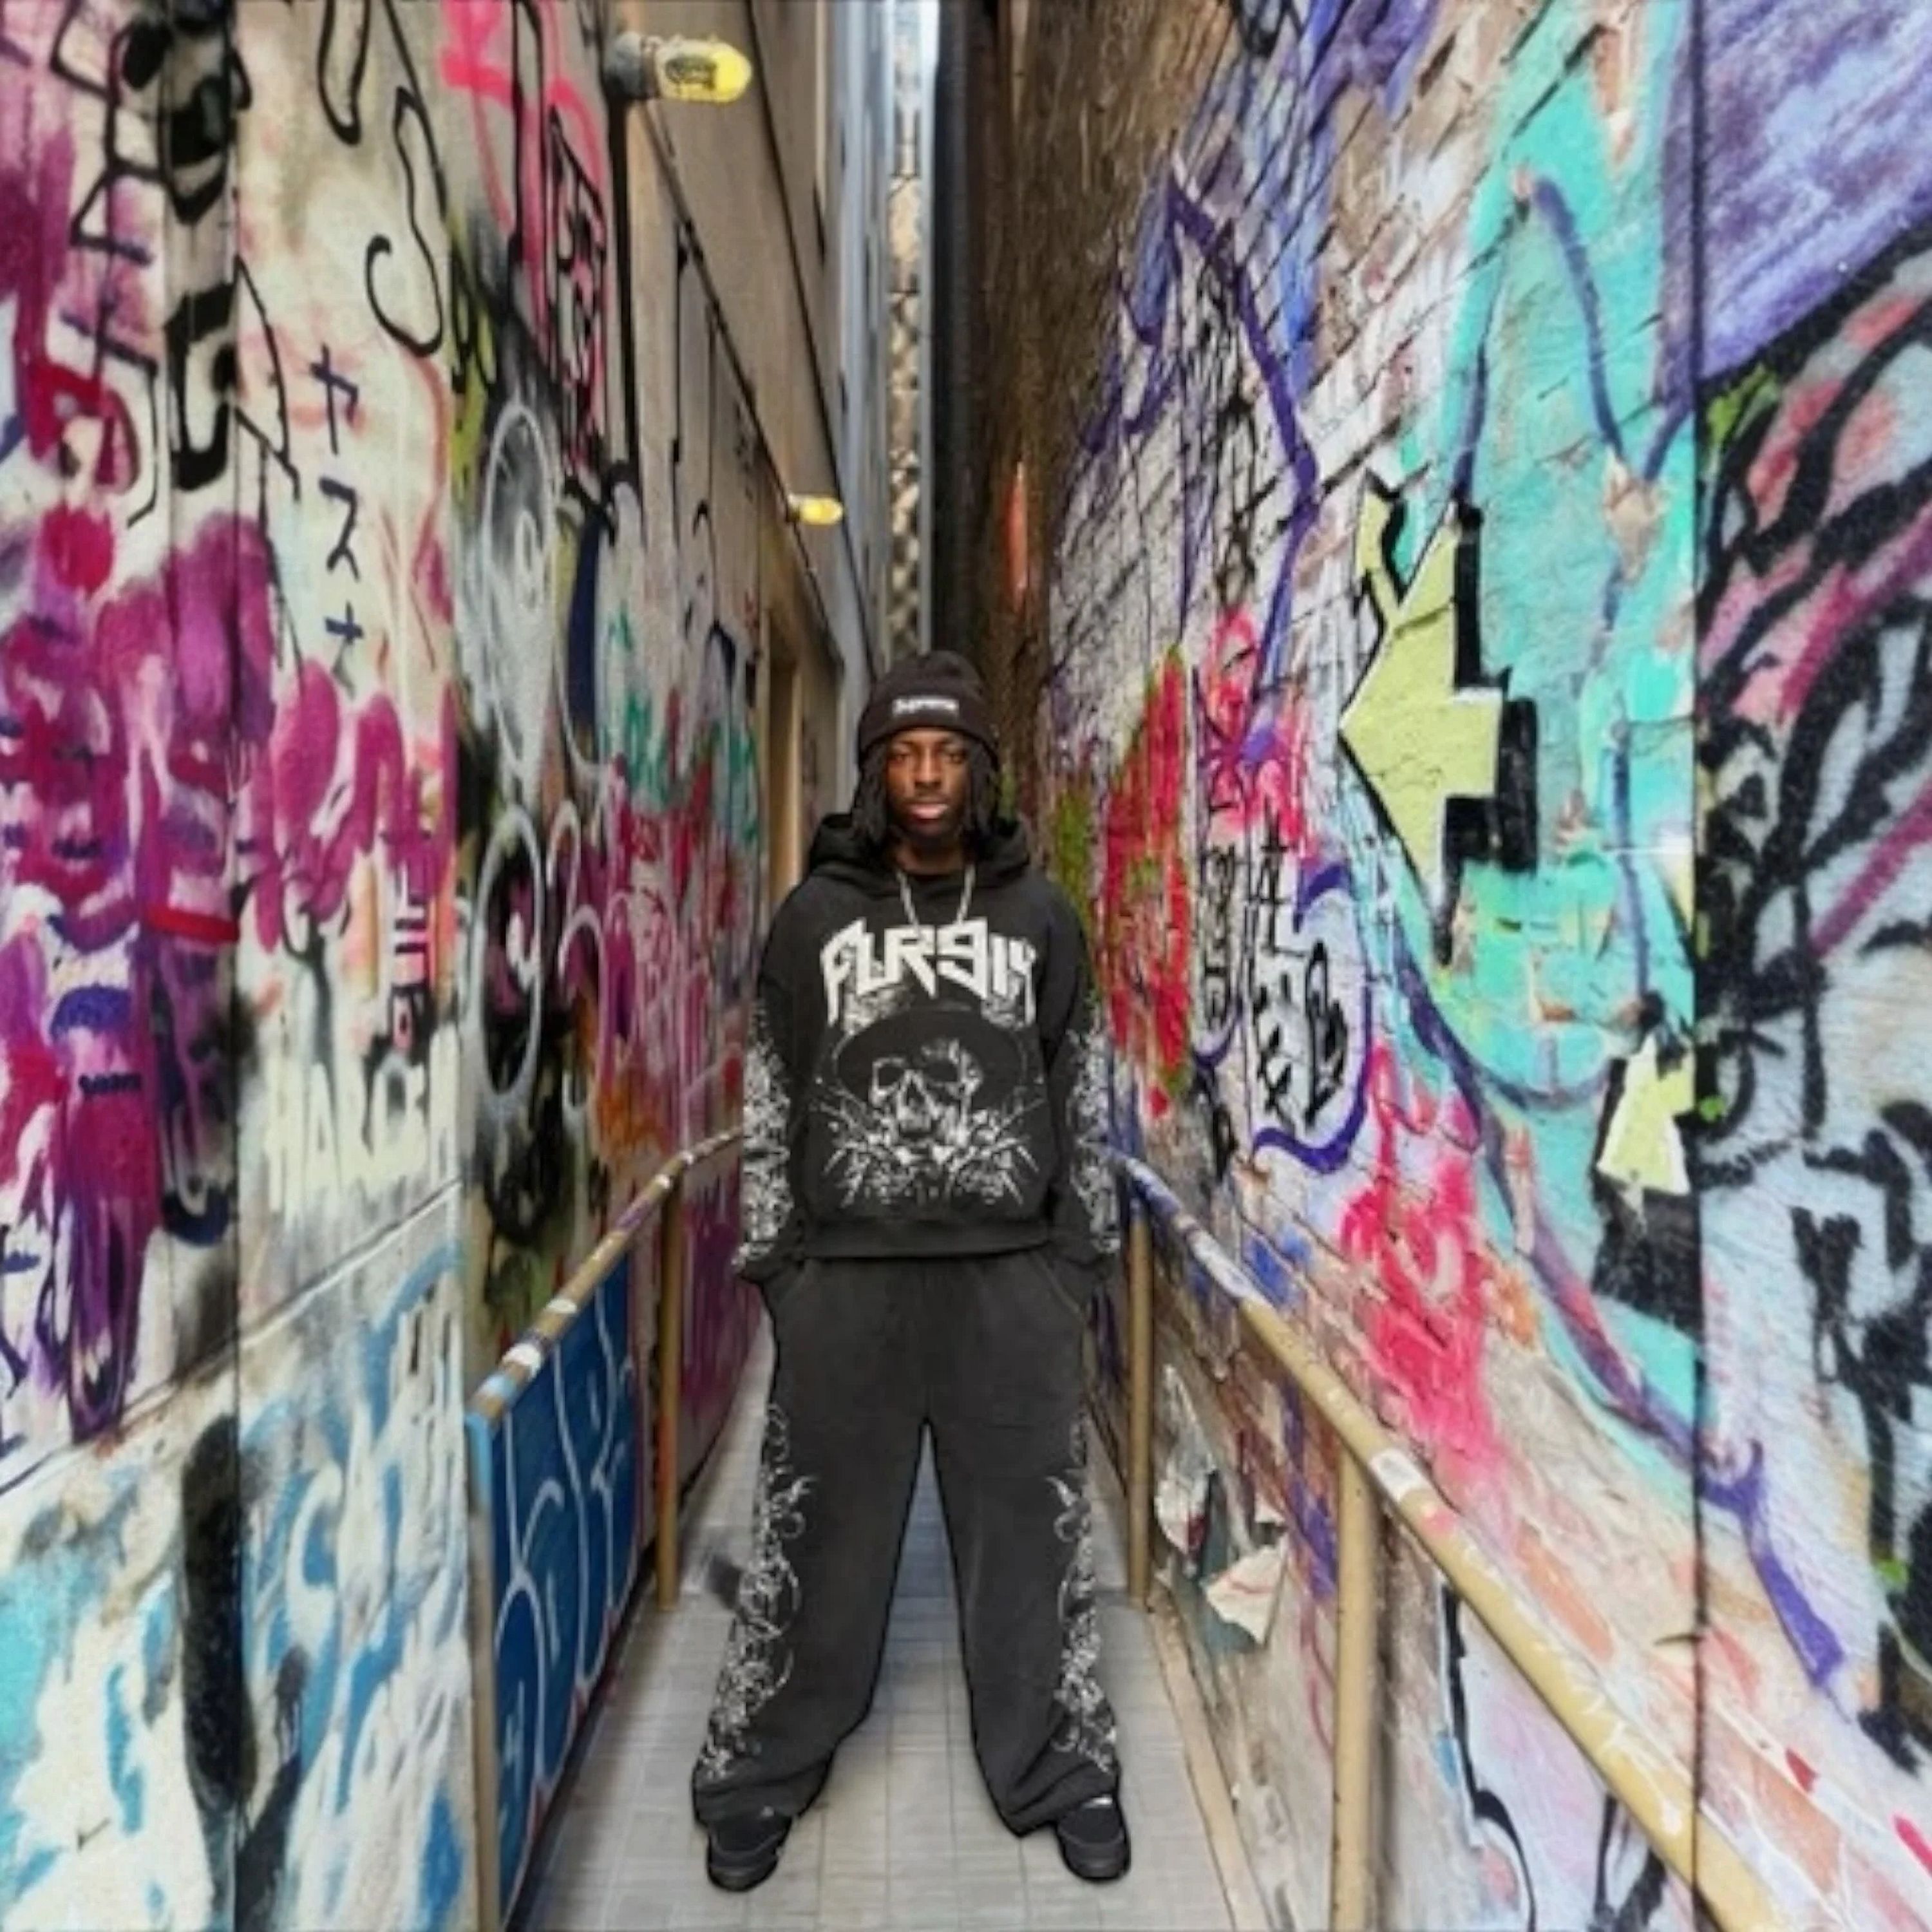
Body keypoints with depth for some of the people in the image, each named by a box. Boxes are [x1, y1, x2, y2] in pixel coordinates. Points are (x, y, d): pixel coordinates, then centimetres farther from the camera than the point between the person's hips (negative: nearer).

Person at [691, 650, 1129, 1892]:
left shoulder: (1042, 915, 5)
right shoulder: (813, 917, 4)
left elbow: (1086, 1100, 8)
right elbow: (771, 1106, 6)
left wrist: (1085, 1256, 6)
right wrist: (772, 1262, 3)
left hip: (1012, 1274, 1)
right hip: (847, 1275, 0)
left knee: (1031, 1532, 11)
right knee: (819, 1535, 11)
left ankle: (1059, 1774, 31)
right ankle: (762, 1777, 31)